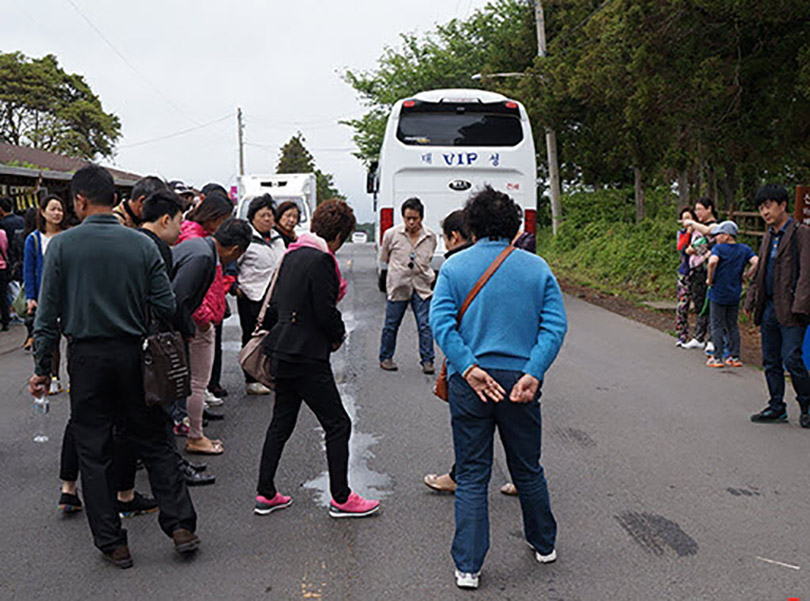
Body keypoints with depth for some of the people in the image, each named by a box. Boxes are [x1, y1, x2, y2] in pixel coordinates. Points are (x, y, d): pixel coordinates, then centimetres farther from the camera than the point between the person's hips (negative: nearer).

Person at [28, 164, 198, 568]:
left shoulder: (62, 245, -6)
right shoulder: (142, 245, -2)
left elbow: (48, 314, -5)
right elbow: (167, 307, -4)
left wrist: (42, 368, 3)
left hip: (87, 357, -1)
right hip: (133, 354, 2)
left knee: (94, 452, 9)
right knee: (154, 443, 13)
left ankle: (112, 543, 15)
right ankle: (182, 526, 11)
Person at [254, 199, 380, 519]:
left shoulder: (292, 254, 11)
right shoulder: (320, 259, -17)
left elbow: (275, 302, 17)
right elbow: (325, 311, -17)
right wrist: (338, 336, 1)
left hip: (283, 350, 10)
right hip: (306, 355, -10)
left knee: (281, 421, 17)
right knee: (337, 424, 1)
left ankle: (265, 494, 24)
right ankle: (341, 498, 9)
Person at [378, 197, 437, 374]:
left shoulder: (430, 237, 2)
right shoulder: (391, 234, -3)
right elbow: (384, 258, 12)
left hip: (422, 287, 1)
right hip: (398, 286, -1)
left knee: (425, 325, -2)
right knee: (391, 325, 7)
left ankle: (427, 360, 7)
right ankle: (385, 358, 23)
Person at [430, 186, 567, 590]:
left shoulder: (454, 266, -1)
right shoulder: (537, 268, 3)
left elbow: (441, 321, -13)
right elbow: (555, 325, -6)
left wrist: (469, 368, -17)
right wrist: (533, 374, -13)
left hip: (469, 384, -1)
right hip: (521, 381, 1)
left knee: (471, 475, 7)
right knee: (528, 469, 19)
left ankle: (468, 567, 9)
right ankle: (544, 544, 36)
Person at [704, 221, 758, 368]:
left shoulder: (718, 248, -9)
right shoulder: (745, 249, 5)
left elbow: (713, 261, -28)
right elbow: (756, 262, -8)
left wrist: (710, 279, -16)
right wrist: (746, 276, 3)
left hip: (718, 294, -5)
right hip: (735, 295, 5)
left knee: (718, 326, 3)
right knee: (733, 326, 15)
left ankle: (717, 358, 3)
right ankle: (735, 357, 16)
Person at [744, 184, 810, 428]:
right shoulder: (769, 237, 16)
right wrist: (751, 301, 17)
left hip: (790, 309, -7)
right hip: (769, 308, 7)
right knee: (771, 361, 10)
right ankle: (776, 407, 19)